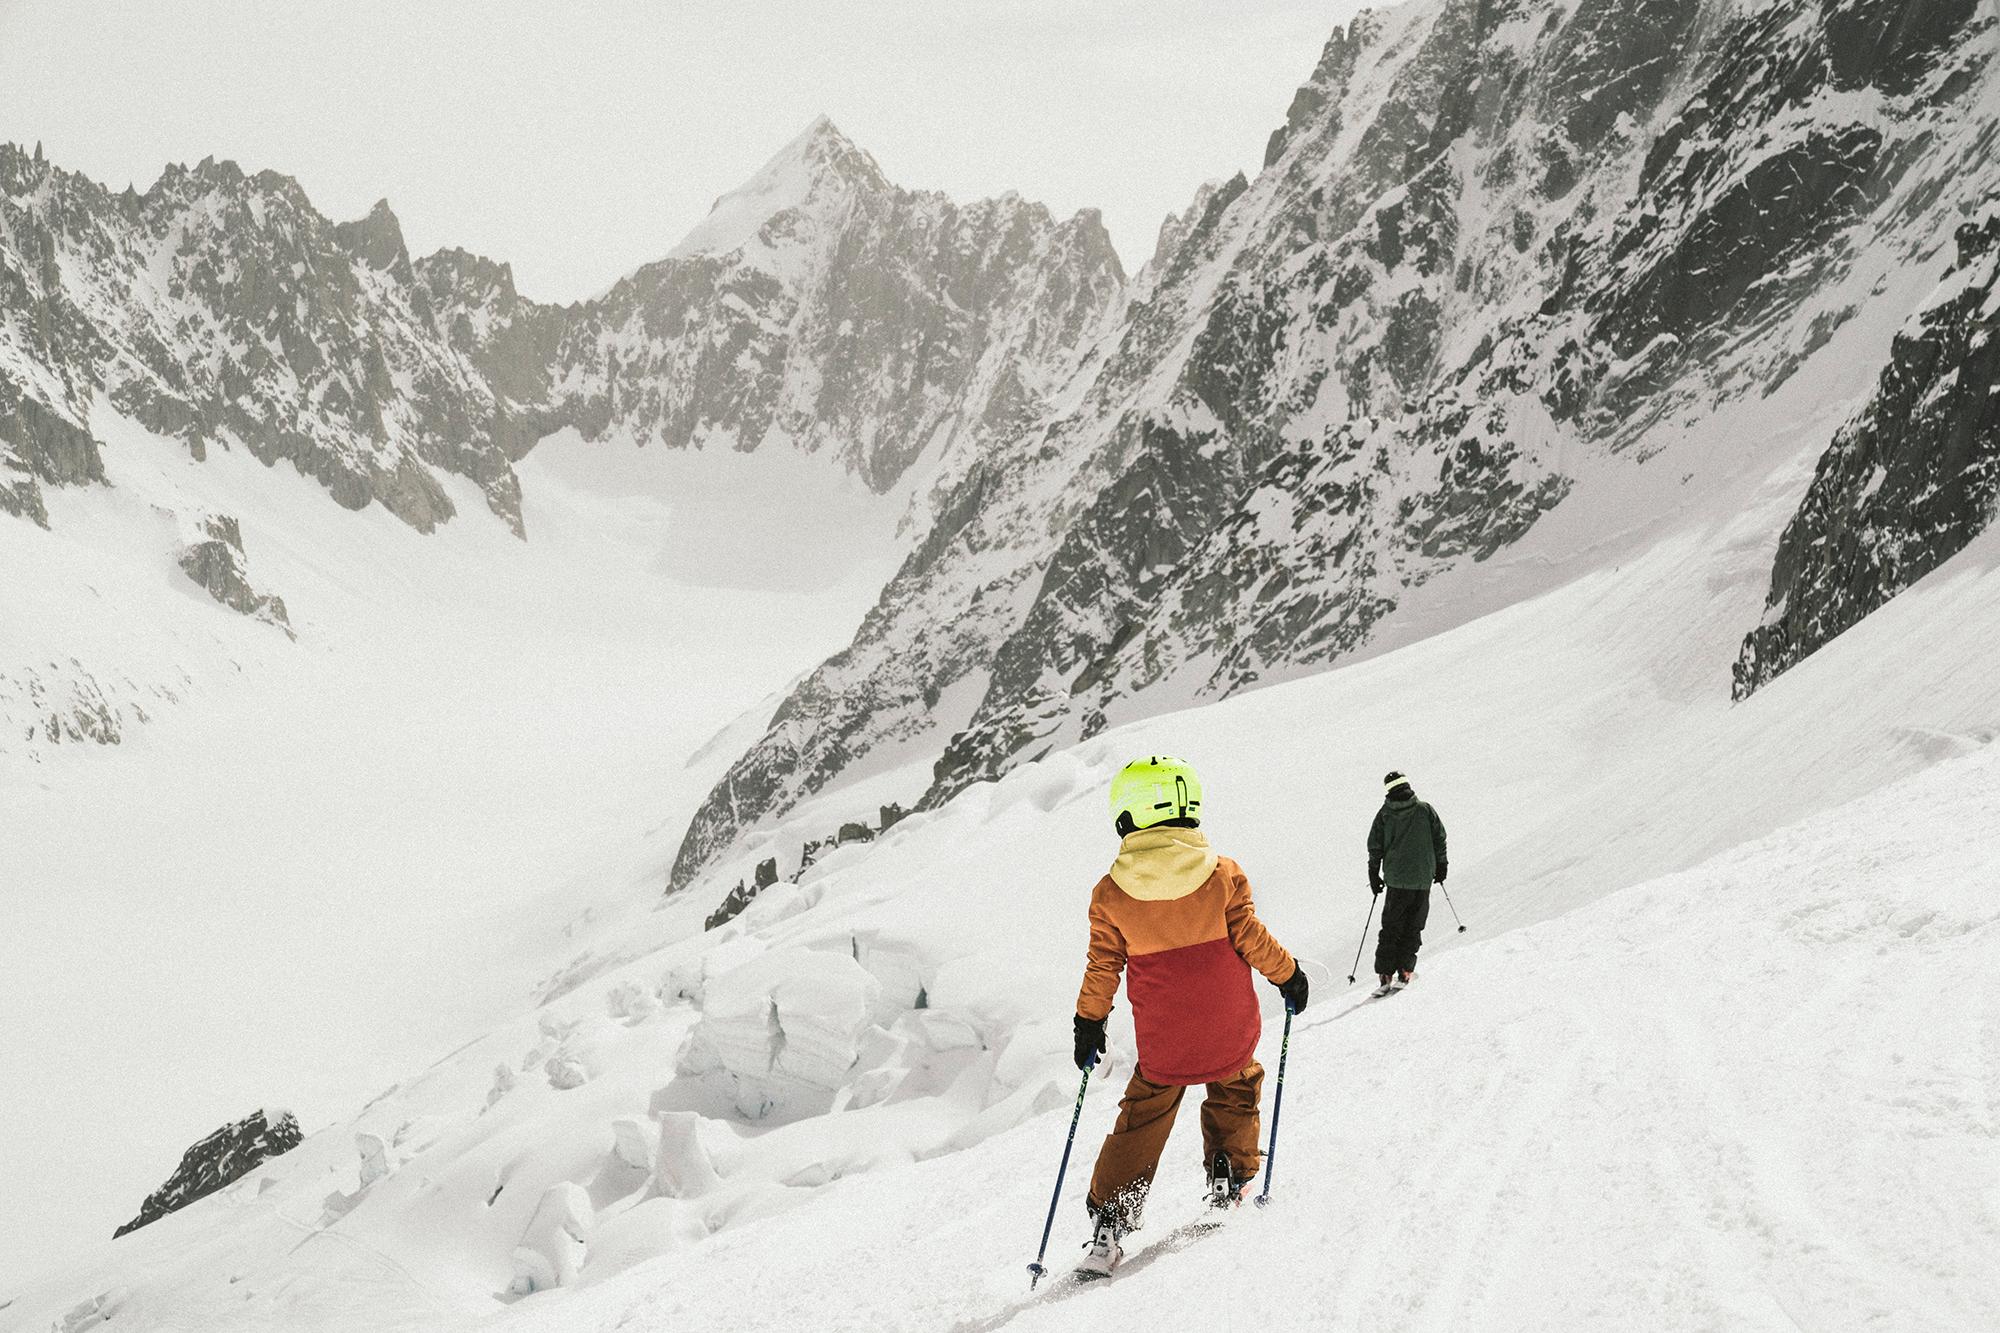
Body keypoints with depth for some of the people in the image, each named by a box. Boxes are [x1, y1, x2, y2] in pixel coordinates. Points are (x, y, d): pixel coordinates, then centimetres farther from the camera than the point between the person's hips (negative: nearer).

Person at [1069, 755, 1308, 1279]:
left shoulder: (1111, 894, -8)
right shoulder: (1224, 874, -9)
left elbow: (1103, 966, -2)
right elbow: (1251, 937, -6)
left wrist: (1089, 1022, 12)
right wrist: (1287, 974, 12)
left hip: (1161, 1044, 0)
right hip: (1230, 1033, 0)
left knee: (1143, 1117, 14)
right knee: (1235, 1092, 28)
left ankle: (1110, 1220, 6)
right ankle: (1228, 1181, 27)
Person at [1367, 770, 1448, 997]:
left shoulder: (1384, 815, -1)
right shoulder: (1425, 809, -2)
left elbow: (1375, 848, 1)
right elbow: (1439, 838, 2)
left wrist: (1374, 876, 12)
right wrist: (1440, 866, 14)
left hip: (1396, 879, 0)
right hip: (1423, 880, 0)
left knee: (1391, 928, 7)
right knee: (1413, 927, 10)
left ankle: (1385, 975, -1)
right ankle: (1405, 971, 5)